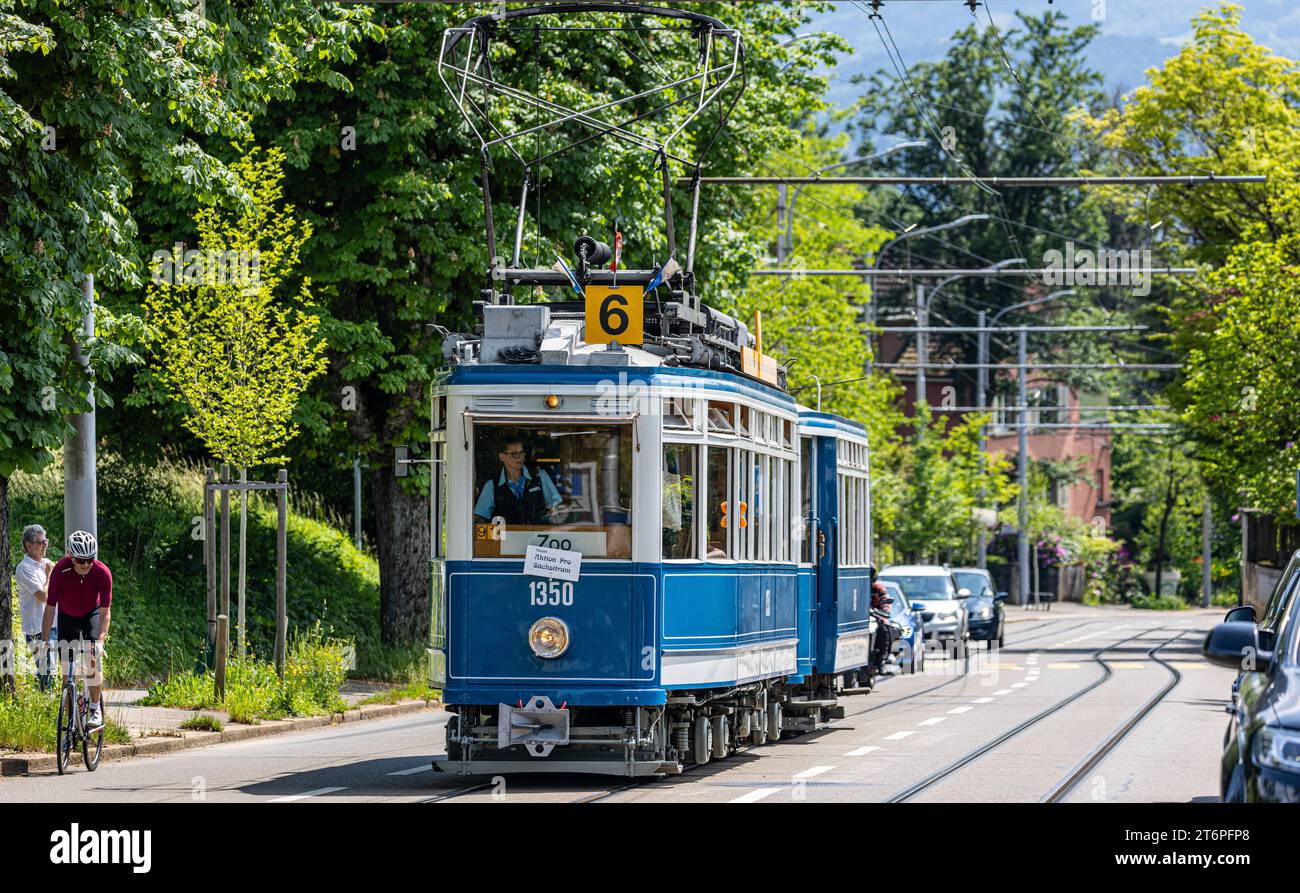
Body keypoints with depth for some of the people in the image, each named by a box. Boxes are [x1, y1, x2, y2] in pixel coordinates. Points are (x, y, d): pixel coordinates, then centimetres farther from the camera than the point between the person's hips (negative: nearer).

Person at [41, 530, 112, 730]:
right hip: (67, 616, 1)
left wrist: (101, 640, -39)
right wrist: (44, 642, -32)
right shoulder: (60, 571, -30)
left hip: (92, 614, -1)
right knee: (68, 666, -4)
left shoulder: (102, 573, -29)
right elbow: (50, 608, -26)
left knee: (93, 657, -22)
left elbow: (105, 612, -26)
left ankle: (95, 708, -11)